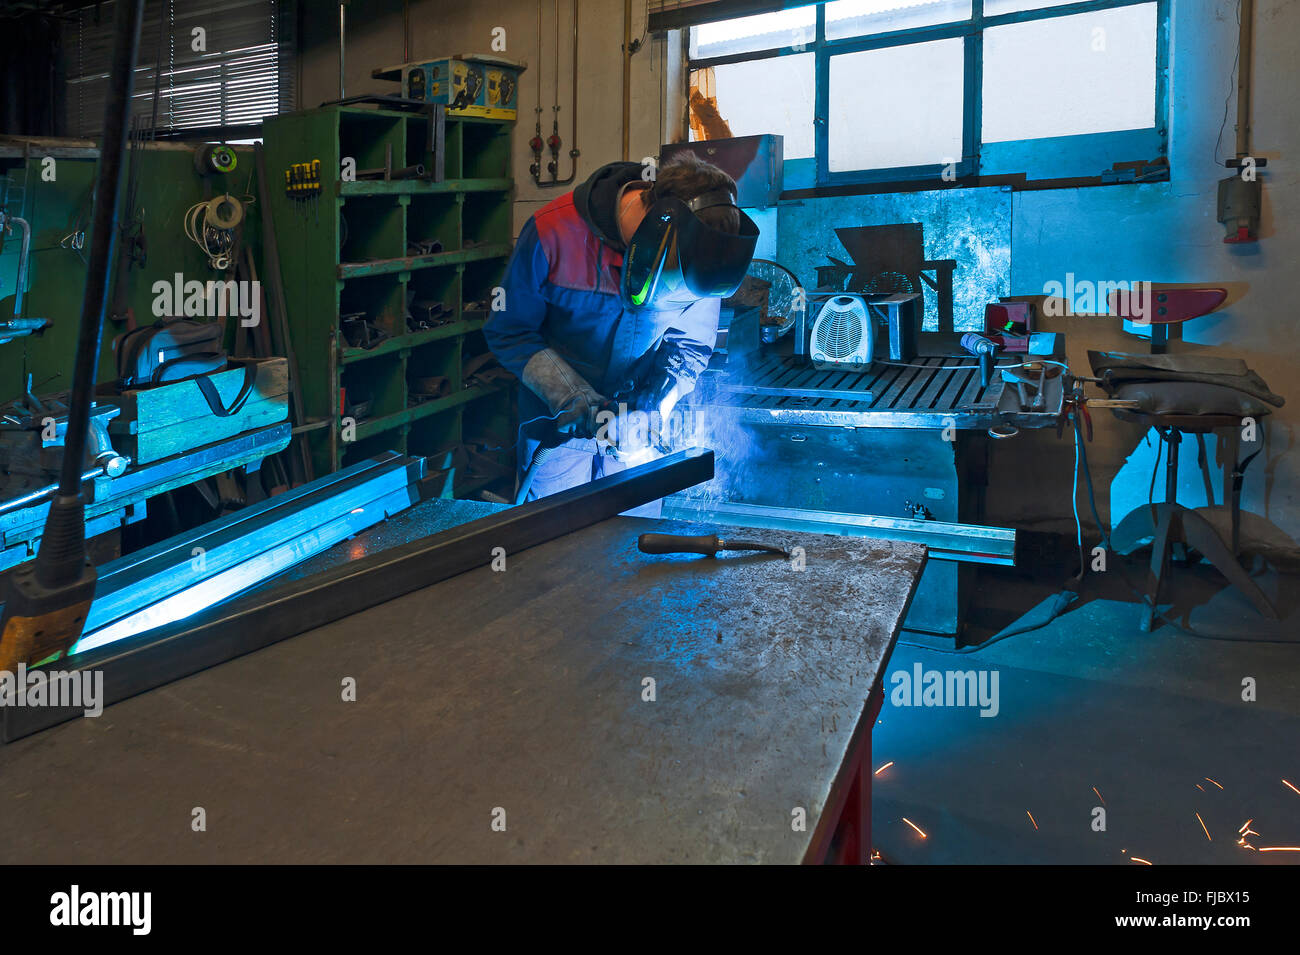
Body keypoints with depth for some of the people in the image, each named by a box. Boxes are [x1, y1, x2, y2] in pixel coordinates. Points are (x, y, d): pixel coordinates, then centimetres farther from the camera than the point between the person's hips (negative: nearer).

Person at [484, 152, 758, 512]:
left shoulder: (692, 251, -15)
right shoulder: (553, 232, -23)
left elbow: (691, 344, -2)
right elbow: (509, 331, -13)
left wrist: (650, 407, -18)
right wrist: (571, 397, -24)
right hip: (559, 430, -1)